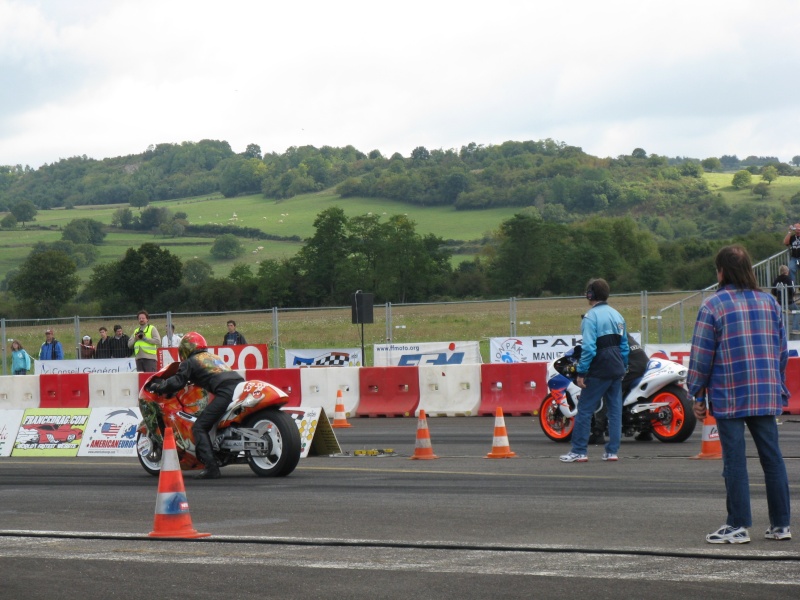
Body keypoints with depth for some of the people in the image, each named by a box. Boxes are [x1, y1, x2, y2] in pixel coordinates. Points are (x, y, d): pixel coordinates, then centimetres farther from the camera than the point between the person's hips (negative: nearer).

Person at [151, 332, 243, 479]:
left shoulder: (190, 362, 13)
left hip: (225, 392, -8)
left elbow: (177, 382, 5)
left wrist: (158, 387, 19)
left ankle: (211, 467, -17)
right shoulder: (214, 357, 35)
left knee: (199, 427, -4)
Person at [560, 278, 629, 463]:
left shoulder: (591, 317, -12)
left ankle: (578, 451, -3)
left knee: (585, 409, -2)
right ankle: (612, 451, 8)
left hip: (598, 371, -7)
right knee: (615, 410, 8)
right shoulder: (617, 315, 11)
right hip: (617, 369, 7)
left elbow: (588, 348, -20)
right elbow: (624, 346, 14)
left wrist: (581, 373, -16)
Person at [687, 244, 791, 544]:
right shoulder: (769, 302, 8)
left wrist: (698, 395, 3)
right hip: (766, 395, 4)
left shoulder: (713, 305, -6)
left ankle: (738, 525, 1)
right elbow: (782, 349, 14)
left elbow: (701, 354, -5)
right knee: (772, 457, 8)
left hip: (729, 397, -4)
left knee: (735, 460, -1)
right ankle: (781, 524, 12)